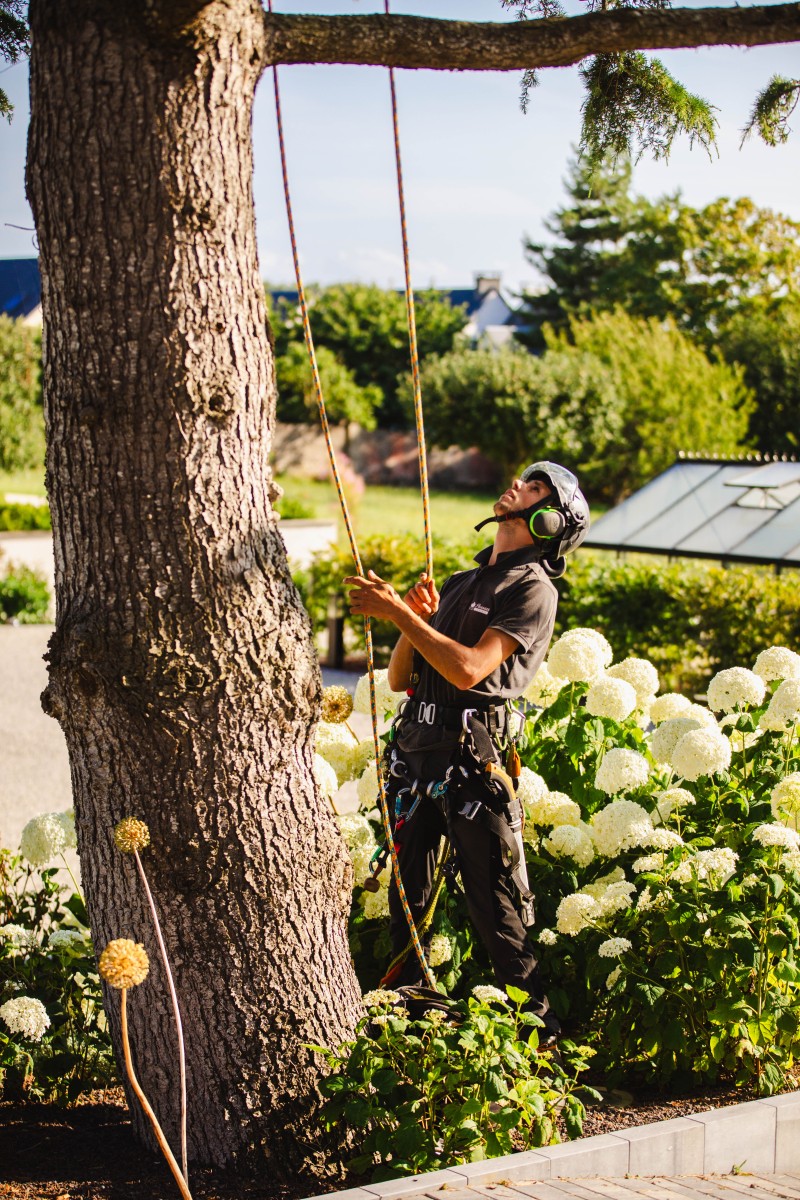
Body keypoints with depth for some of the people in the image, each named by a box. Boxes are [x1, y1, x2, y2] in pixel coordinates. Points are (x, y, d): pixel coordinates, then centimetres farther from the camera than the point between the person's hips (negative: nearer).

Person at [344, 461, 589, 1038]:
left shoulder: (533, 589, -1)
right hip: (415, 753, 7)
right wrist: (415, 621, 2)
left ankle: (535, 1023, 5)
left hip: (472, 758, -7)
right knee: (406, 899, 12)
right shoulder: (458, 584, 21)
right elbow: (399, 678, 19)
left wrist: (399, 613, -13)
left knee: (497, 907, -4)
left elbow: (469, 668, -15)